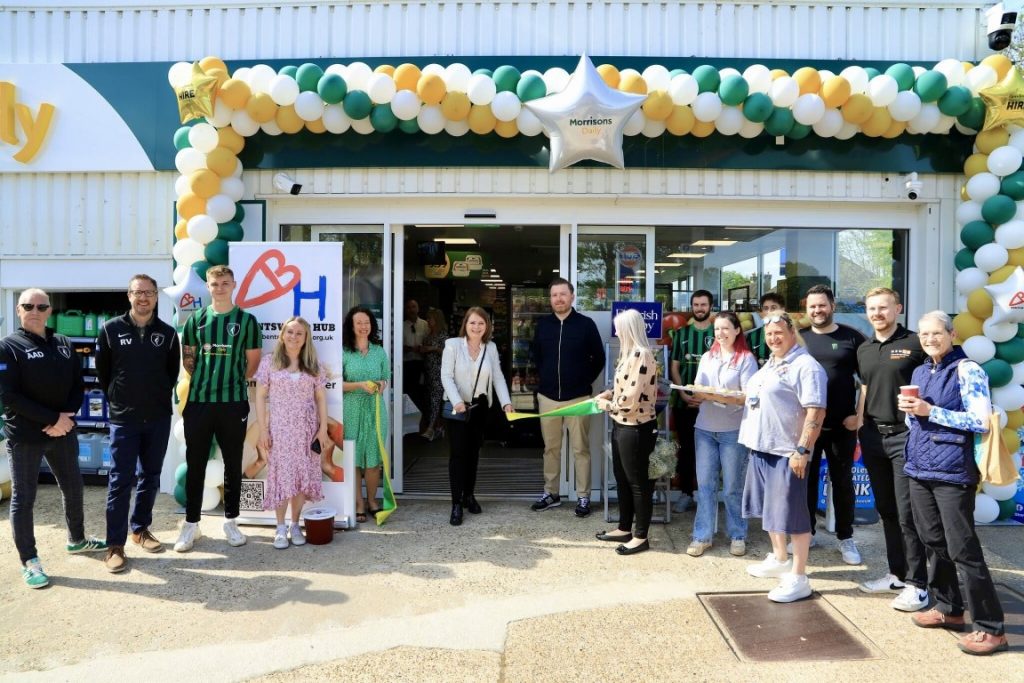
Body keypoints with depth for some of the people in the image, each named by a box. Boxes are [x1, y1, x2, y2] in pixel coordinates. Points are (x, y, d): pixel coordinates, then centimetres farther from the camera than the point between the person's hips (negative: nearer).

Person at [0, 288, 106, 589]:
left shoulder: (64, 344, 8)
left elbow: (78, 385, 8)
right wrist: (51, 419, -18)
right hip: (24, 435, -5)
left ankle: (77, 539, 37)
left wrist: (66, 416, -10)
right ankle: (29, 561, 13)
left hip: (63, 432, 5)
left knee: (73, 487, 17)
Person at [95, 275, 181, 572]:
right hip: (123, 418, -2)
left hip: (159, 418, 2)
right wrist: (118, 398, 10)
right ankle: (115, 544, 6)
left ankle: (140, 529, 27)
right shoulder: (111, 329, -3)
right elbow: (102, 370, 6)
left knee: (150, 477, 12)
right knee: (120, 480, -1)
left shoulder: (167, 333, 1)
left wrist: (158, 398, 10)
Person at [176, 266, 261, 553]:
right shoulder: (196, 319, 8)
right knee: (195, 463, 7)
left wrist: (233, 382, 5)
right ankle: (191, 524, 18)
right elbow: (187, 358, 13)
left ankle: (231, 521, 20)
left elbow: (253, 361, 5)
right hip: (198, 401, 2)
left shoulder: (246, 320, 1)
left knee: (232, 464, 7)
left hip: (234, 402, -1)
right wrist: (205, 380, 3)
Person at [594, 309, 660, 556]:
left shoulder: (641, 356, -21)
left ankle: (641, 537, 16)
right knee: (622, 479, 18)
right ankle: (624, 529, 31)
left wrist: (607, 405, -9)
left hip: (636, 428, -10)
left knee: (638, 482, 3)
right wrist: (610, 393, 5)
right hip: (621, 425, 10)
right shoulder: (629, 354, 11)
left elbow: (632, 400, -24)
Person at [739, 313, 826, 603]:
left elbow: (816, 411, -20)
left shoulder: (805, 366, -13)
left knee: (791, 513, -4)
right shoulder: (769, 365, 16)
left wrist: (803, 450, -24)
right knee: (771, 508, 19)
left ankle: (798, 578, 4)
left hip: (787, 452, -9)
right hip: (761, 448, 9)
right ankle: (779, 559, 35)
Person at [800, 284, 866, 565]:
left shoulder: (852, 338, -1)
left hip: (842, 425, -2)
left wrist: (859, 415, -8)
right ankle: (806, 533, 23)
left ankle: (846, 538, 21)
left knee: (842, 481, 9)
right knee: (806, 479, 10)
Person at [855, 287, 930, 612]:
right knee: (886, 509, 13)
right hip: (873, 435, 6)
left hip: (905, 435, -6)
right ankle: (897, 573, 25)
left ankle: (917, 584, 8)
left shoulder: (915, 344, -6)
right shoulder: (864, 350, 12)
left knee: (908, 512, -3)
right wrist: (858, 429, 13)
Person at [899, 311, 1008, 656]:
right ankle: (948, 608, 28)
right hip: (919, 468, 7)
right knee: (932, 542, 14)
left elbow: (982, 420, -15)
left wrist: (931, 411, -17)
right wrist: (909, 410, 0)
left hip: (952, 471, -7)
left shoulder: (967, 370, -8)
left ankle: (991, 628, 5)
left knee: (962, 549, -5)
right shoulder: (920, 372, 14)